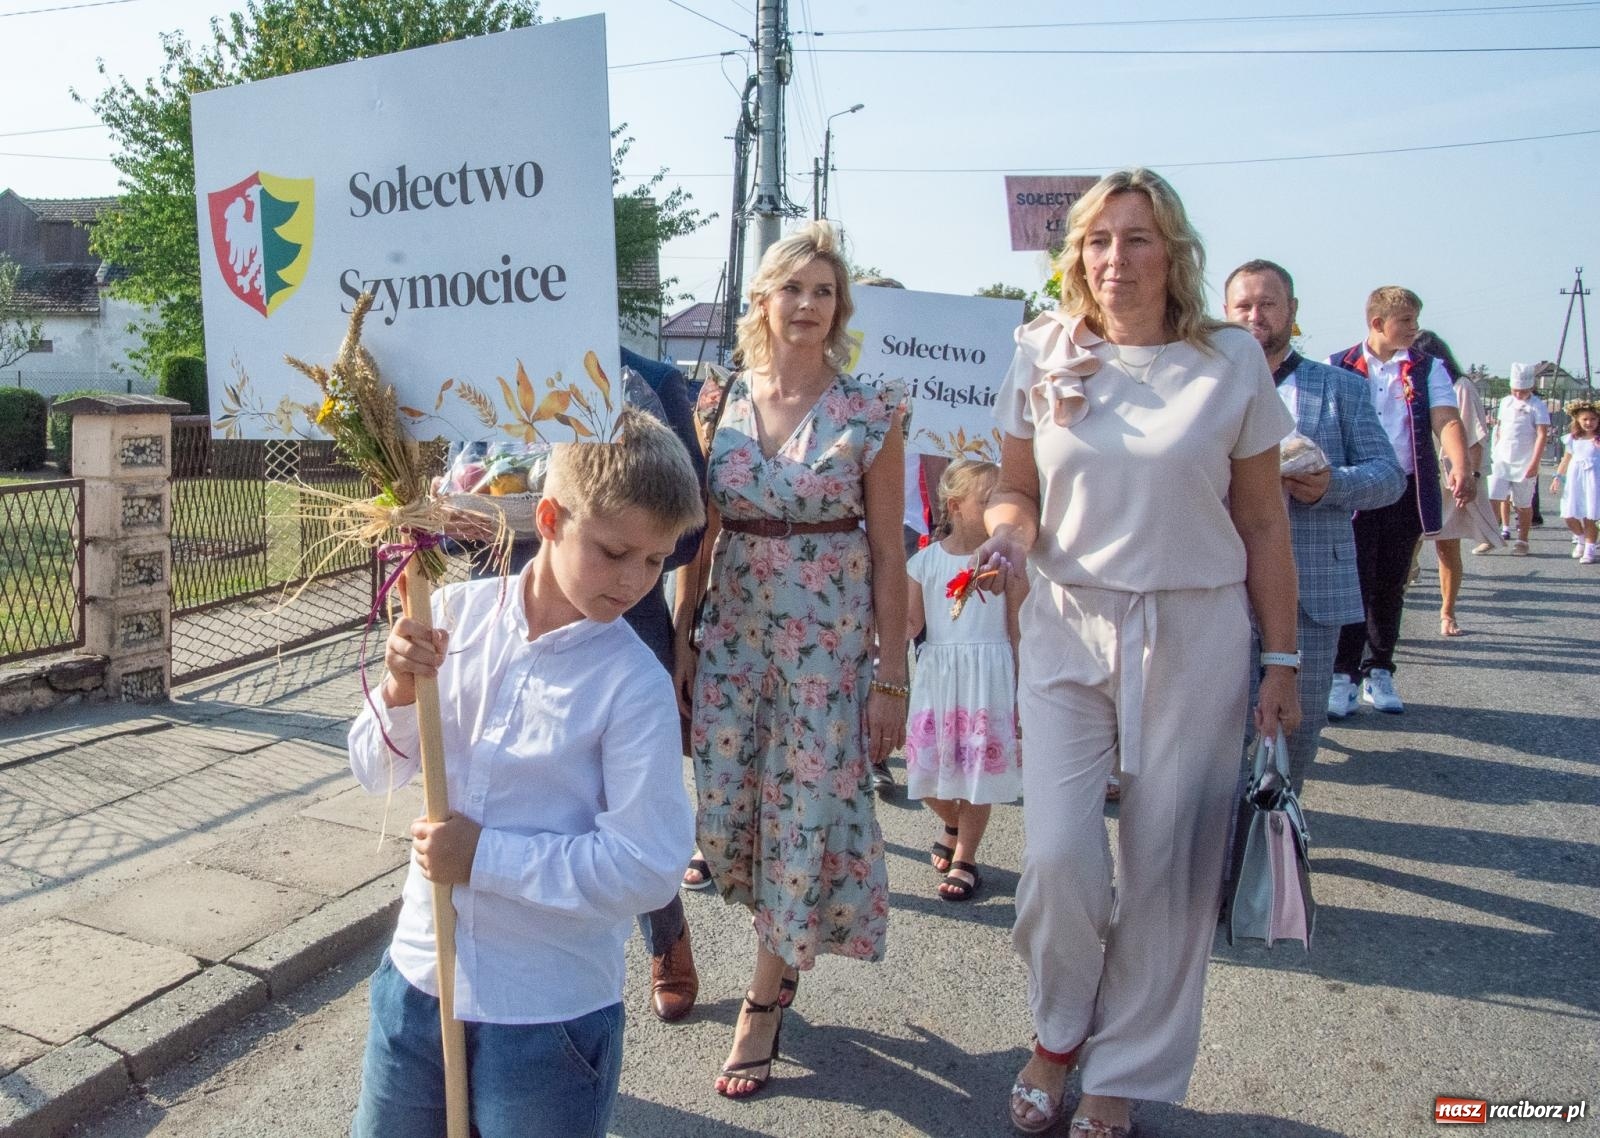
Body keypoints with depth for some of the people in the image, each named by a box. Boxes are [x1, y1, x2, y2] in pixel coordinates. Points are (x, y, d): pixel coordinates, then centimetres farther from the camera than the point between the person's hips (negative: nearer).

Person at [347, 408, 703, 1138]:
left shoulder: (635, 686, -18)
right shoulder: (457, 613, -6)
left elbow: (649, 868, -20)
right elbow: (379, 774, 3)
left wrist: (486, 855, -21)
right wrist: (401, 692, -17)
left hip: (550, 1015, -4)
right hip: (418, 978, 4)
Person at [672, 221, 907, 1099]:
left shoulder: (869, 413, -5)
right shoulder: (721, 401, 3)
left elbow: (888, 554, -4)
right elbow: (701, 534, 7)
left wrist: (892, 678, -6)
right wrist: (681, 639, 4)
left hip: (831, 643, -3)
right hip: (732, 637, 3)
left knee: (810, 816, 1)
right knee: (726, 813, 7)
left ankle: (763, 1001, 21)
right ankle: (787, 956, 36)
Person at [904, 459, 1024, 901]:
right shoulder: (925, 560, 2)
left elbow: (1017, 629, 0)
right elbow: (911, 622, 3)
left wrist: (1020, 690, 0)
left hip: (987, 675, -2)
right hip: (936, 673, 2)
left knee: (978, 765, 2)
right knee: (929, 765, 7)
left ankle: (965, 858, 19)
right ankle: (954, 825, 39)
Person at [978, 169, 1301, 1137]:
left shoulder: (1232, 361, -1)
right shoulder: (1043, 356, 2)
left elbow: (1263, 524, 3)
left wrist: (1282, 661, 3)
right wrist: (1007, 536, -14)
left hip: (1196, 636, 0)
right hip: (1068, 630, 1)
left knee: (1166, 869, 5)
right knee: (1059, 854, -9)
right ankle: (1058, 1034, 23)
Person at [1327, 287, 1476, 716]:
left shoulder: (1428, 370, 7)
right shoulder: (1339, 367, 4)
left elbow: (1446, 420, -7)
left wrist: (1460, 467, -26)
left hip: (1407, 491, 2)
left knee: (1390, 587, 9)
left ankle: (1378, 672, 20)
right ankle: (1343, 675, 1)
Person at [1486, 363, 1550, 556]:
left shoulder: (1538, 406, -7)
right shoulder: (1505, 402, 10)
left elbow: (1542, 435, -13)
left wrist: (1535, 463, -20)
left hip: (1524, 464, -4)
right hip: (1501, 460, 4)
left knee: (1523, 504, 5)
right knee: (1493, 498, -6)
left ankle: (1522, 540, 16)